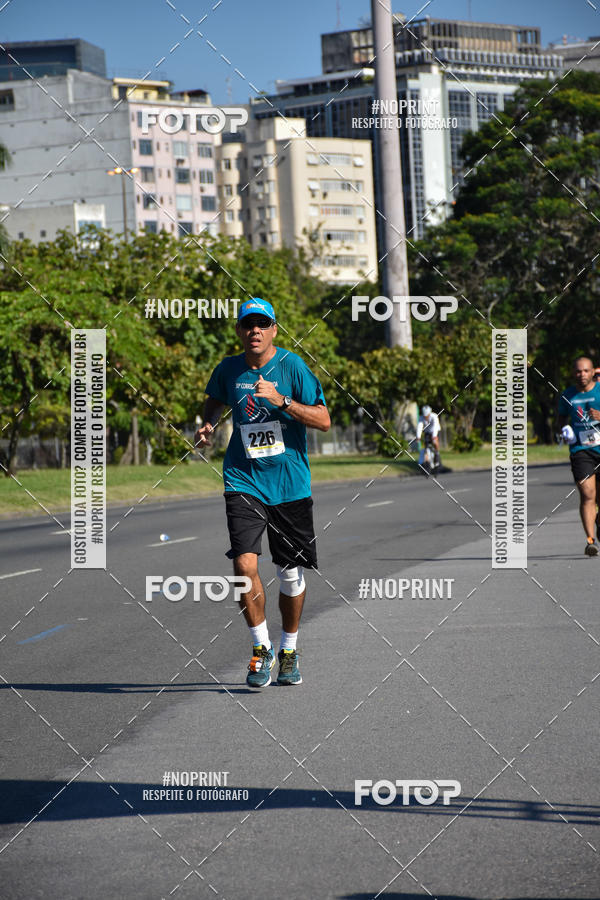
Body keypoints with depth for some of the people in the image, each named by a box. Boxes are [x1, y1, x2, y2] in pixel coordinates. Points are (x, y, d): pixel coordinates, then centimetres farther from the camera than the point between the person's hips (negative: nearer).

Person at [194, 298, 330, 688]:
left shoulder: (292, 366, -7)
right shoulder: (229, 370, 3)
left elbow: (323, 420, -11)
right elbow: (216, 400, 26)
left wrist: (280, 400, -22)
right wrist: (208, 425, 5)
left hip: (290, 482, -1)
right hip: (244, 480, 1)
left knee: (291, 572, 7)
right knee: (245, 562, -16)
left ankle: (289, 650, 28)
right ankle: (262, 648, 0)